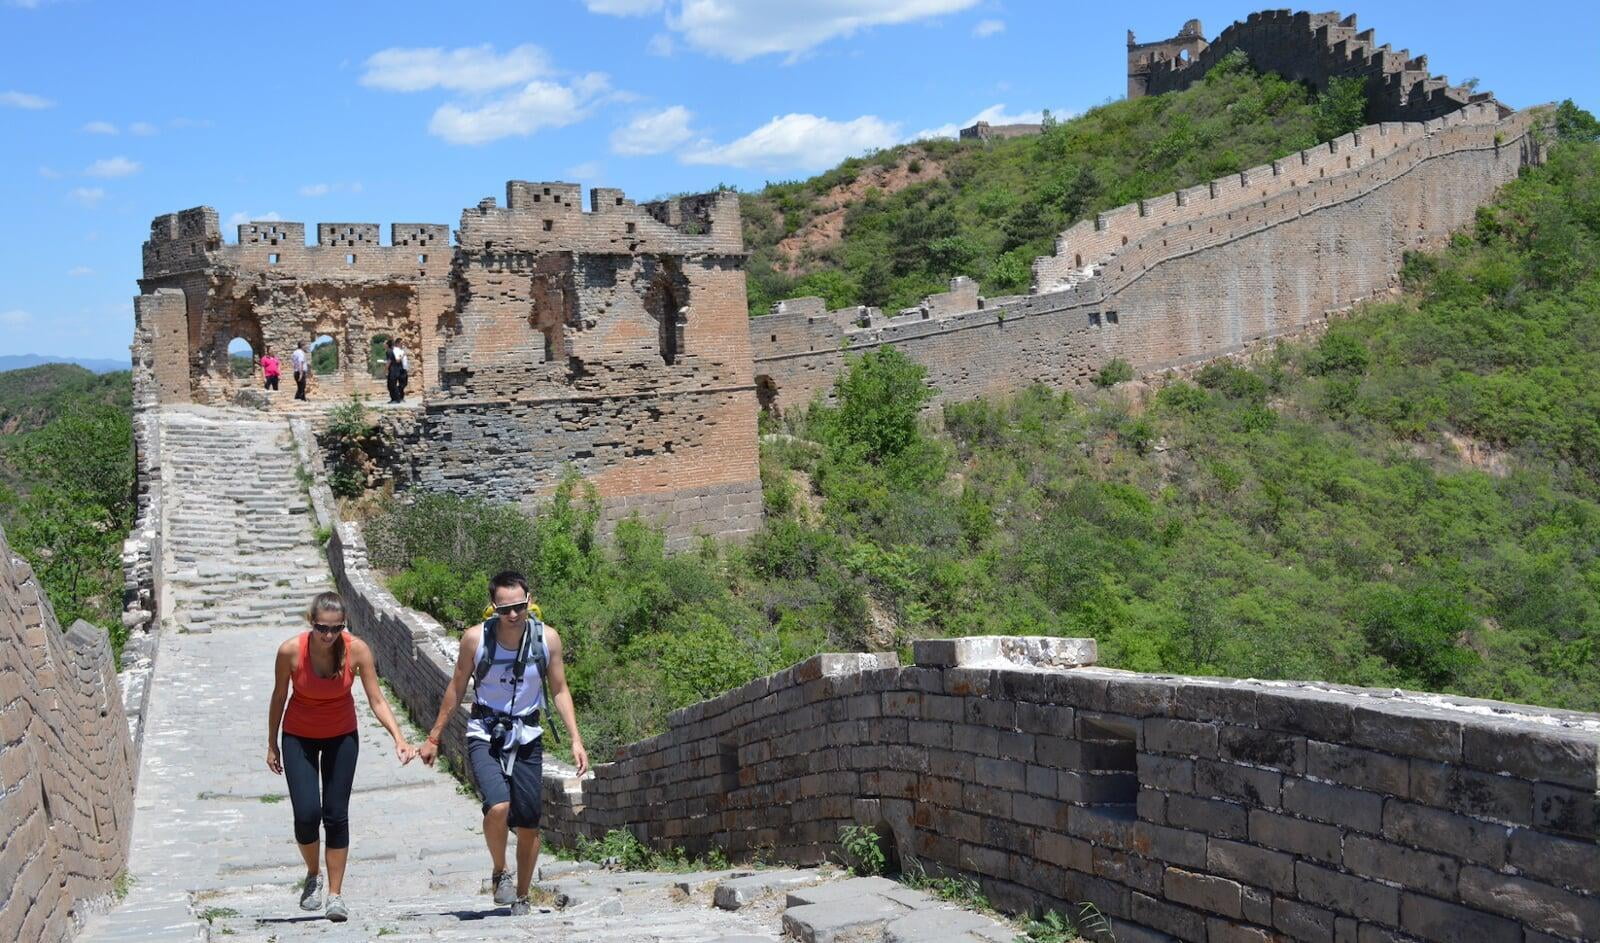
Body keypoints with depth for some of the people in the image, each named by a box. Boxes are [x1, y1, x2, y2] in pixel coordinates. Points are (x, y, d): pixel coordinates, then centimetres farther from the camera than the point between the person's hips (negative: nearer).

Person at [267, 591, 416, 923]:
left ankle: (336, 895, 12)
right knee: (307, 815, -11)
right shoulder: (290, 651, -24)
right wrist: (272, 745, 1)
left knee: (336, 816, 0)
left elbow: (377, 700, -17)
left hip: (342, 736, 1)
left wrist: (399, 739, -29)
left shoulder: (357, 649, -22)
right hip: (299, 737, -1)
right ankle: (313, 875, 18)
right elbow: (278, 697, -8)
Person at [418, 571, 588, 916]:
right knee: (498, 807, -26)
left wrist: (575, 739, -5)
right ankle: (499, 873, 1)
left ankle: (521, 899, 25)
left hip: (527, 737, 2)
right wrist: (433, 738, 6)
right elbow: (456, 689, 1)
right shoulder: (475, 638, -11)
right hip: (484, 735, -2)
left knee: (528, 824, 4)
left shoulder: (547, 638, -8)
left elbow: (560, 691, 3)